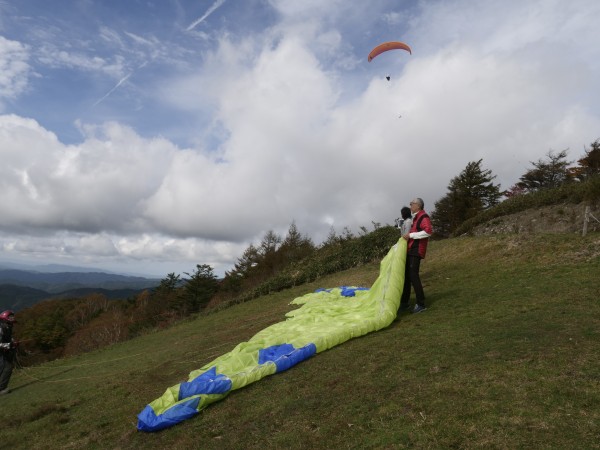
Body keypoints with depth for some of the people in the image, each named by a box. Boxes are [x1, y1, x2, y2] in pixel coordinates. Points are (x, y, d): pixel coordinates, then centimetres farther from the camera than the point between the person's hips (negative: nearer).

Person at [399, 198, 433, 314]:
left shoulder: (424, 217, -9)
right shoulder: (415, 218, 21)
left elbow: (428, 231, -24)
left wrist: (411, 235, -20)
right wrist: (407, 236, 18)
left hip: (416, 251, -10)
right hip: (409, 250, 10)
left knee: (413, 276, -12)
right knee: (406, 276, 11)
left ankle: (421, 304, -4)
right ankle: (404, 303, 20)